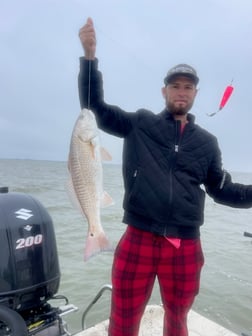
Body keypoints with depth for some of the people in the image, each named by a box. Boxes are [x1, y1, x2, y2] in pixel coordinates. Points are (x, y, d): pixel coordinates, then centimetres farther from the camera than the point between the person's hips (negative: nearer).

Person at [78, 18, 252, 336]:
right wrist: (89, 54, -9)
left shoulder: (206, 141, 9)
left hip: (185, 247, 3)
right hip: (139, 241, -2)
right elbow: (94, 106, 0)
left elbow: (222, 189, 14)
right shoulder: (139, 124, 3)